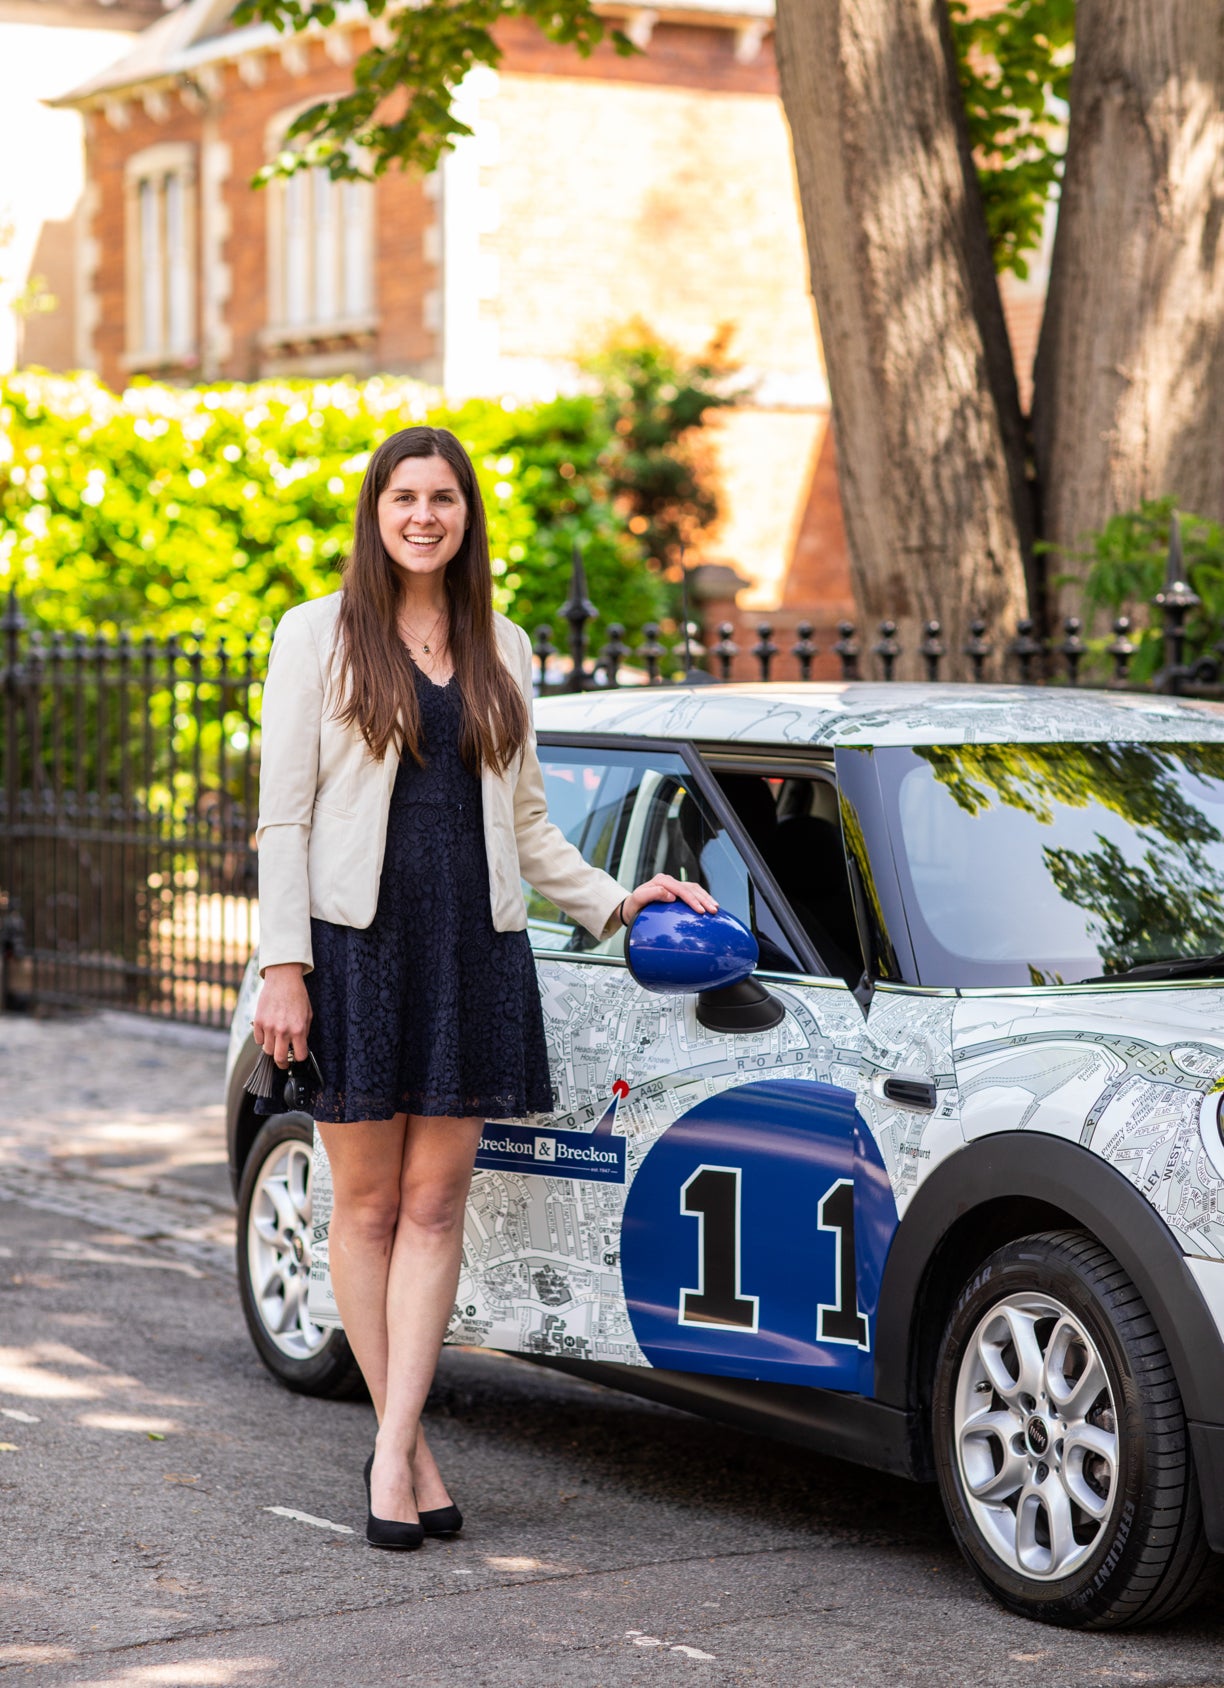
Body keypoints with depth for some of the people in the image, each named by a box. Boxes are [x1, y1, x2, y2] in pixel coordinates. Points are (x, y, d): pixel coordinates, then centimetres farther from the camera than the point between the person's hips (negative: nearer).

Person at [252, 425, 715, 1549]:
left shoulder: (501, 649, 14)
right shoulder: (319, 636, 3)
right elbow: (284, 813, -2)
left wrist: (614, 902, 9)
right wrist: (282, 967, -9)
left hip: (475, 946, 3)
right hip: (356, 938, -3)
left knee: (434, 1202, -3)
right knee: (369, 1202, 1)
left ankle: (393, 1454, -4)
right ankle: (410, 1447, 9)